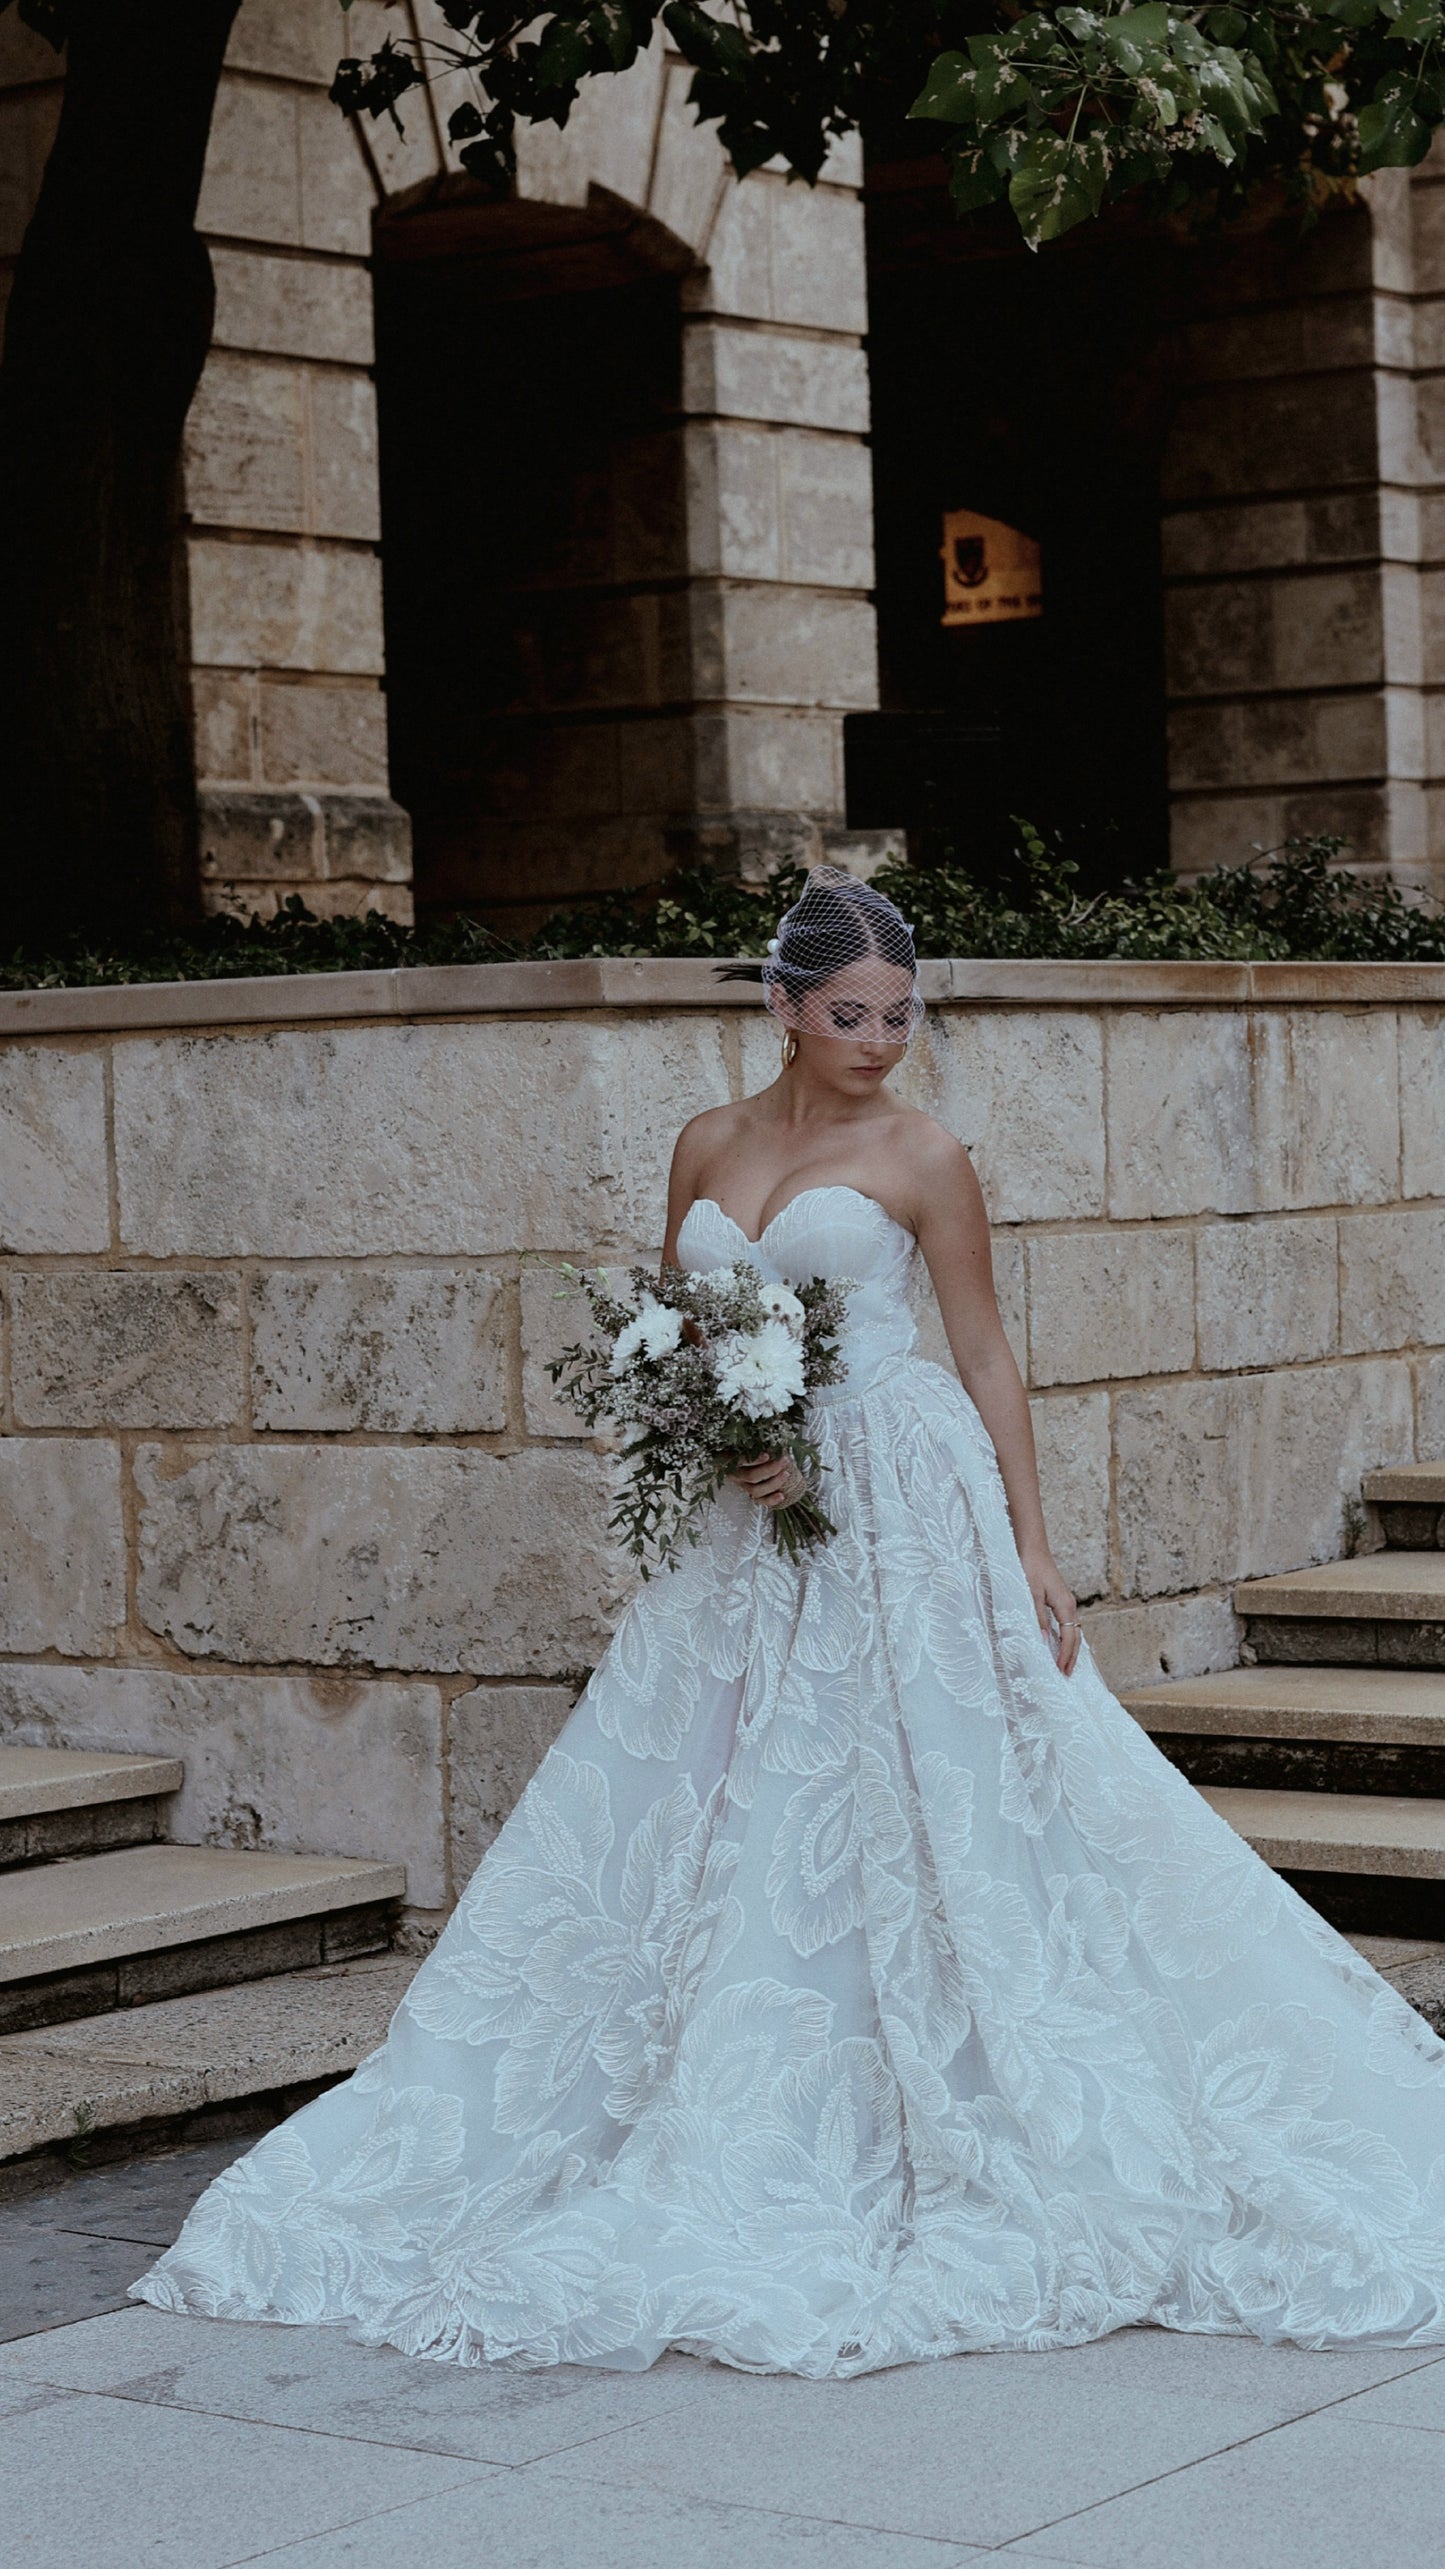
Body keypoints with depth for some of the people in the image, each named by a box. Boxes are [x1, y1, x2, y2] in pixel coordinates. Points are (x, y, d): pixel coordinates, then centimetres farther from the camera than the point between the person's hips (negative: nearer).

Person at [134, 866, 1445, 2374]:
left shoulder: (921, 1161, -3)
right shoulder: (708, 1149, 9)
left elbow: (987, 1360, -2)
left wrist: (1032, 1553, -6)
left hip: (898, 1511, -5)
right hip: (750, 1516, 5)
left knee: (909, 1803, -6)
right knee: (712, 1811, 5)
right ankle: (751, 2126, 15)